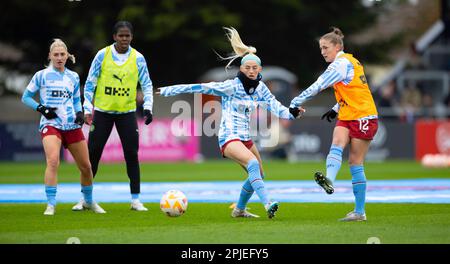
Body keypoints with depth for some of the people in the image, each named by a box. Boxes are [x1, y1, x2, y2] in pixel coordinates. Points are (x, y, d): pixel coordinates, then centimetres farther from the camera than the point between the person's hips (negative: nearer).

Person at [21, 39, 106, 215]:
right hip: (50, 124, -4)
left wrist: (79, 112, 2)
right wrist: (41, 108, -9)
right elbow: (26, 97, 6)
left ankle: (89, 201, 30)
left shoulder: (73, 77, 12)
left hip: (72, 125, 4)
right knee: (53, 161, -27)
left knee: (85, 166, 8)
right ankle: (51, 204, -23)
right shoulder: (41, 76, 1)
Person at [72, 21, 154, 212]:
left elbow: (147, 85, 4)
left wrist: (148, 107, -10)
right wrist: (87, 109, -7)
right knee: (92, 153, 1)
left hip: (127, 112, 0)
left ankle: (135, 199, 3)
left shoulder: (138, 58, -2)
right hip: (102, 111, 0)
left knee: (132, 154, -5)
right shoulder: (102, 55, -4)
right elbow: (90, 83, 0)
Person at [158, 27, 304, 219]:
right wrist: (168, 91, -11)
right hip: (229, 137, -8)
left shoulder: (260, 88, 6)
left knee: (258, 175, 14)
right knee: (253, 164, -29)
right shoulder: (231, 86, -11)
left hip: (245, 138, 8)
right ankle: (268, 205, -39)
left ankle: (239, 210, 32)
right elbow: (202, 88, -11)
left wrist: (291, 113, -22)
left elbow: (275, 106, -2)